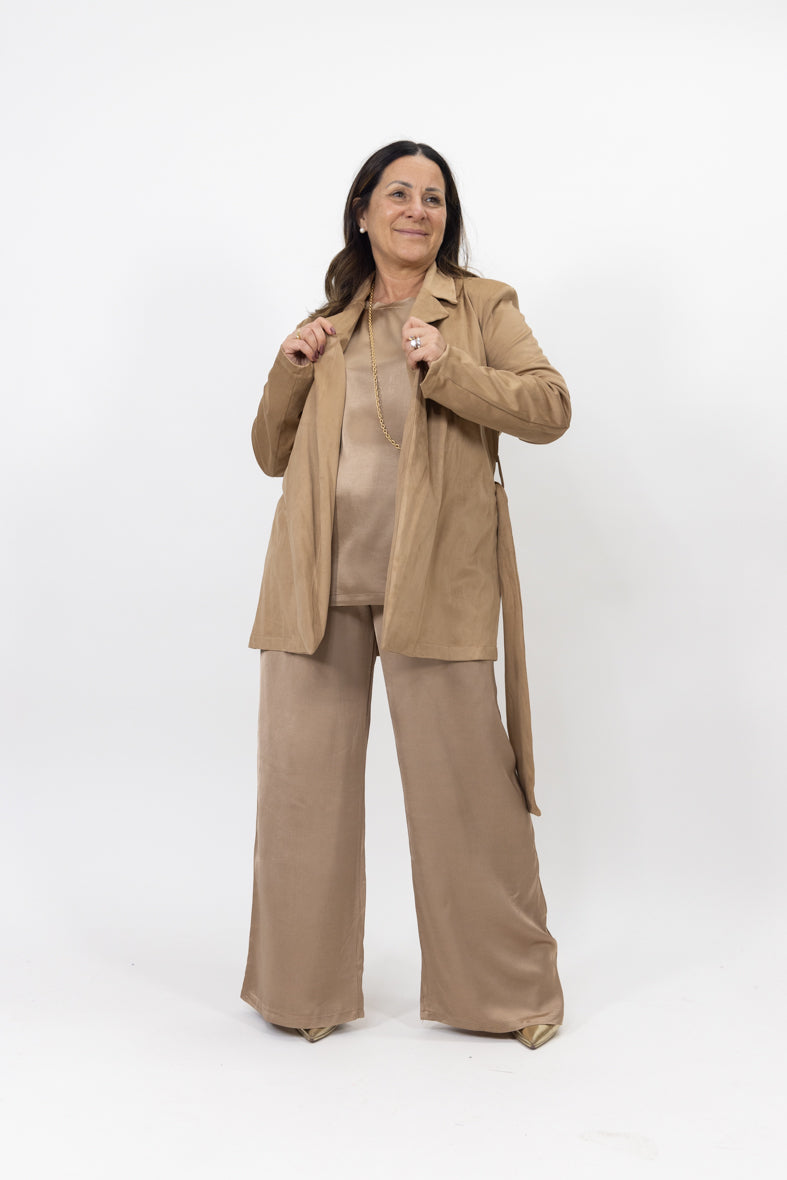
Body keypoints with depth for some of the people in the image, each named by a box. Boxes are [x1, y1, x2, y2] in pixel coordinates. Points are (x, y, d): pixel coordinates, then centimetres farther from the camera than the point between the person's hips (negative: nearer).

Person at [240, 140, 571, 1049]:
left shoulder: (482, 306, 9)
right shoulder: (326, 327, 18)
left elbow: (549, 407, -4)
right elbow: (272, 454, 19)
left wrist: (445, 367, -14)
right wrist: (290, 371, 3)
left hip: (434, 579, -3)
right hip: (319, 579, 4)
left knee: (462, 781, -1)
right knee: (303, 776, 6)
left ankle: (507, 989, 17)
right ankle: (304, 988, 23)